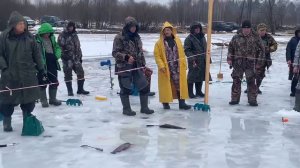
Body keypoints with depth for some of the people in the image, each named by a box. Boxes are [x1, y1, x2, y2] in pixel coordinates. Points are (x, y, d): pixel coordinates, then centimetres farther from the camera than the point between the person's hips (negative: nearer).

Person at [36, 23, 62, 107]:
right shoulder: (37, 39, -10)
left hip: (52, 63, 6)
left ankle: (53, 99, 26)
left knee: (54, 82, 11)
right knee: (42, 82, 2)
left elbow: (57, 47, 19)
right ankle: (43, 100, 12)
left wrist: (57, 55, -1)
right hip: (42, 64, -6)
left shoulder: (52, 38, 9)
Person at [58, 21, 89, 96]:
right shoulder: (63, 35, -4)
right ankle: (70, 91, 10)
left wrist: (80, 57, 20)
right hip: (67, 58, -6)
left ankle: (80, 89, 14)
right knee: (68, 74, 0)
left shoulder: (75, 35, 16)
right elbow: (60, 45, -10)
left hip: (75, 57, 6)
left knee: (81, 72, 3)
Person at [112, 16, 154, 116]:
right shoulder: (119, 38, -8)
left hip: (137, 67, 6)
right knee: (125, 89, 1)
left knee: (145, 86, 5)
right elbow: (115, 53, -11)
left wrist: (143, 65, 16)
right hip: (124, 68, -6)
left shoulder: (137, 38, 14)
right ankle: (126, 109, 17)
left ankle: (144, 107, 18)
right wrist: (126, 57, -24)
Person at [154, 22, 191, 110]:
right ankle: (165, 102, 17)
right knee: (166, 86, 4)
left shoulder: (177, 40, 8)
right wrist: (161, 65, -16)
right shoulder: (159, 43, -3)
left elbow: (182, 54, 10)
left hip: (177, 68, 3)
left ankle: (182, 103, 8)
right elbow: (157, 55, -6)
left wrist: (184, 65, 6)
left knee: (180, 85, 2)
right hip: (165, 69, -3)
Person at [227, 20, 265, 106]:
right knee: (236, 81, 4)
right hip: (238, 63, 2)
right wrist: (229, 58, 3)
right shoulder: (236, 38, 7)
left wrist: (259, 62, 3)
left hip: (250, 63, -2)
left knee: (251, 81, -3)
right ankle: (235, 99, 14)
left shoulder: (256, 37, 3)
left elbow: (261, 50, 7)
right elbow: (230, 48, 15)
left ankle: (252, 99, 6)